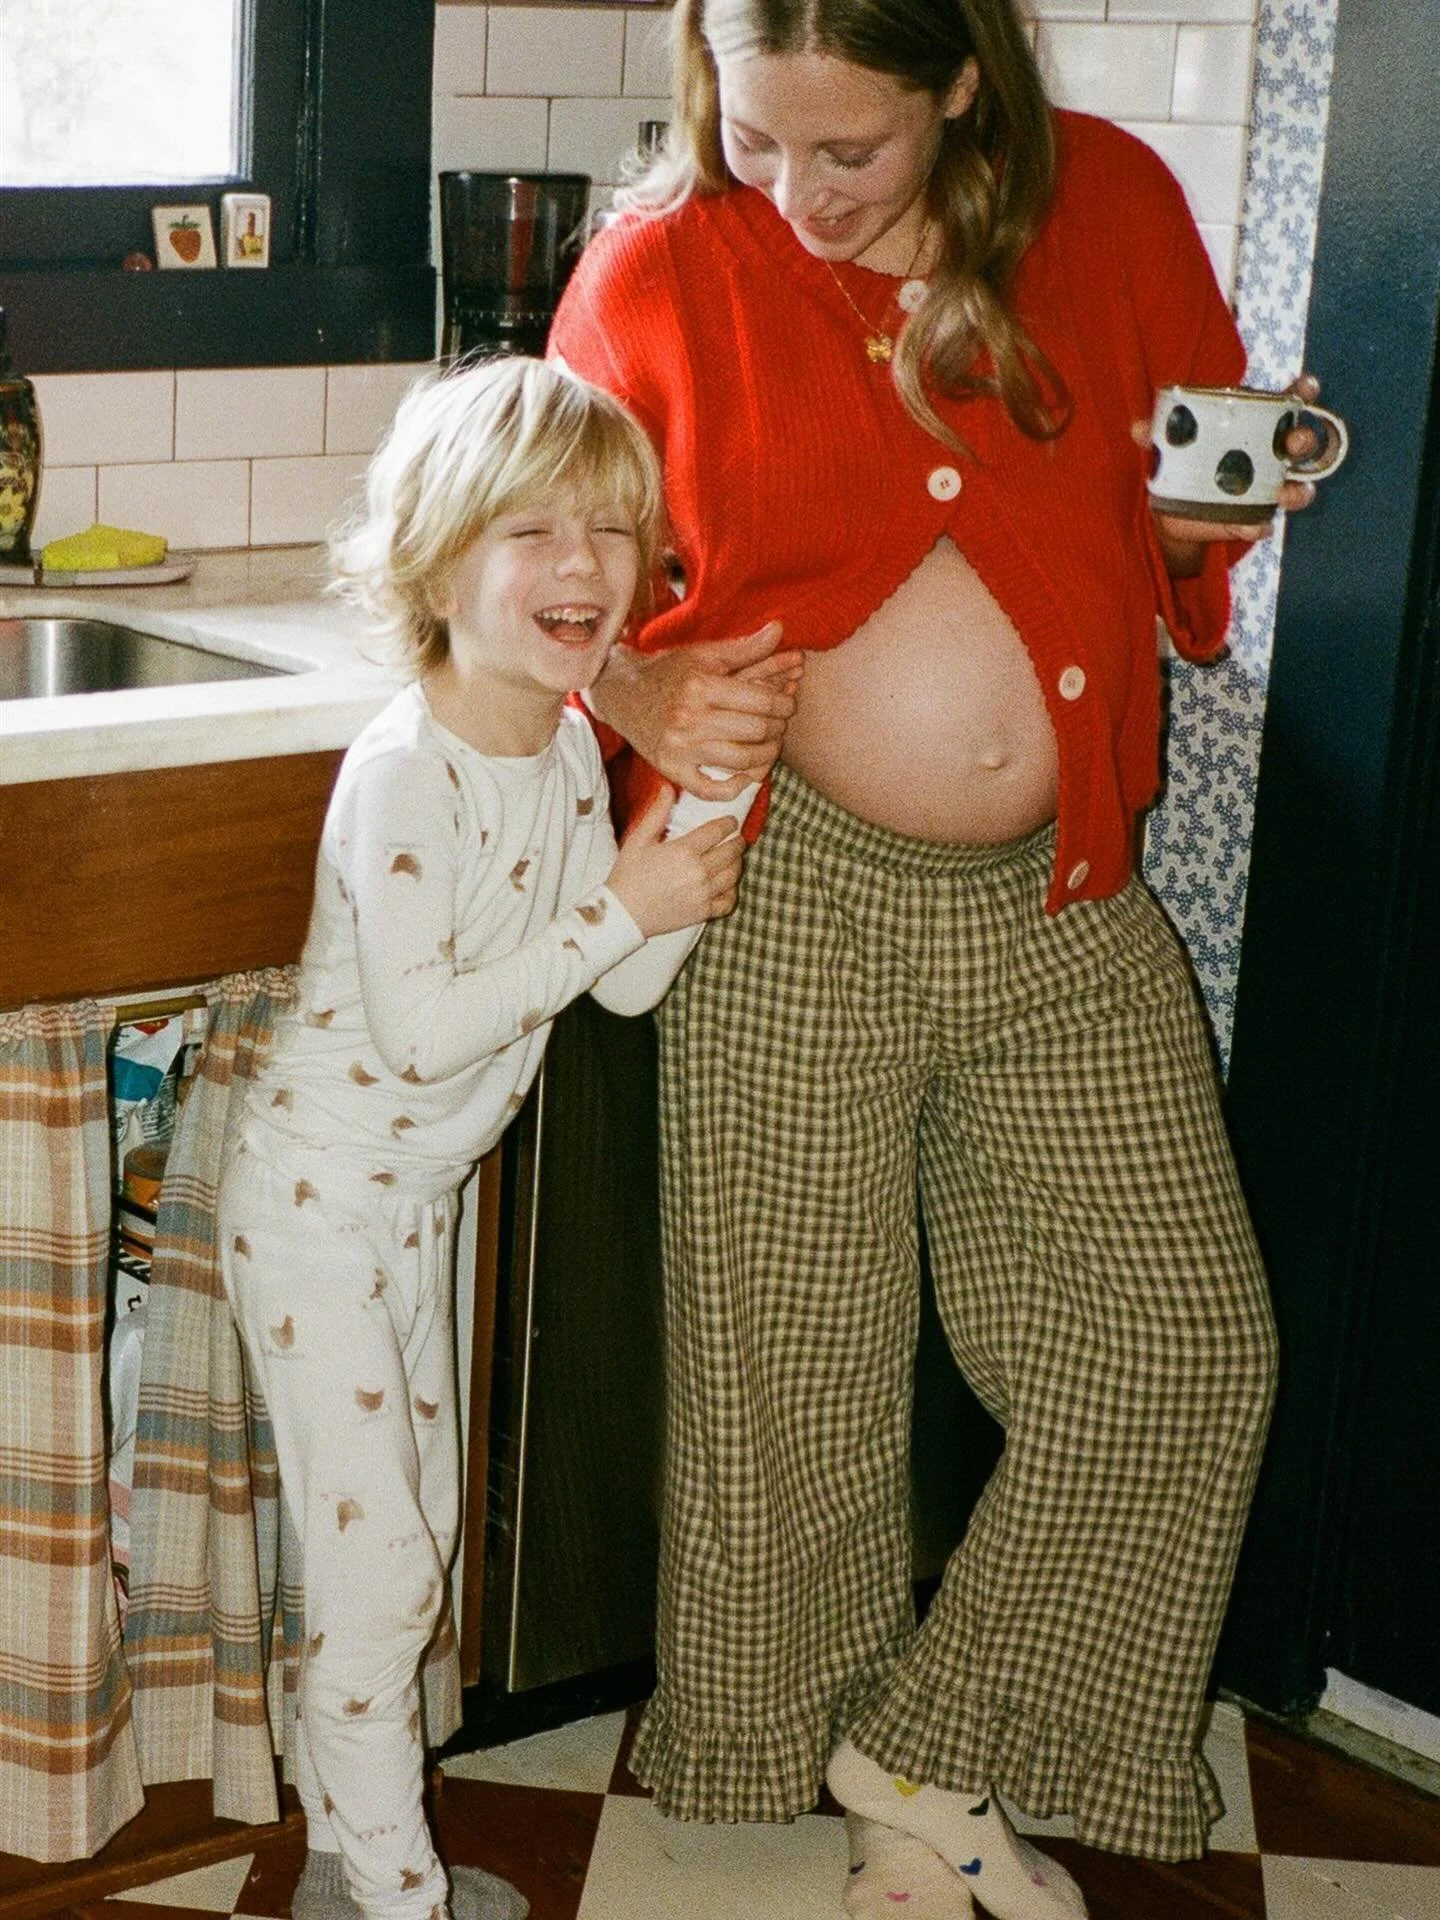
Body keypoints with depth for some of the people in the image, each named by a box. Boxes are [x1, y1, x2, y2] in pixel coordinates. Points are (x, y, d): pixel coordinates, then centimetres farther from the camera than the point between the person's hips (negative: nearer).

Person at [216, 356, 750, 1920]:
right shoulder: (403, 773, -25)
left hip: (418, 1191, 9)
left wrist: (704, 803, -13)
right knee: (375, 1568, -2)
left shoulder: (568, 746, 0)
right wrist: (619, 908, -27)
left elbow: (626, 986, -2)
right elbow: (419, 1029, -29)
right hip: (315, 1194, -9)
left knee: (415, 1541, 18)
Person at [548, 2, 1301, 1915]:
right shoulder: (658, 272, -4)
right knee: (798, 1370, 7)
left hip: (1063, 897, 3)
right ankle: (789, 1757, 32)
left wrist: (1225, 503, -9)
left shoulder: (1109, 203, 1)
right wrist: (637, 691, -15)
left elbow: (1182, 534, 14)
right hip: (797, 893, -3)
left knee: (1182, 1345, 3)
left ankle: (932, 1757, 21)